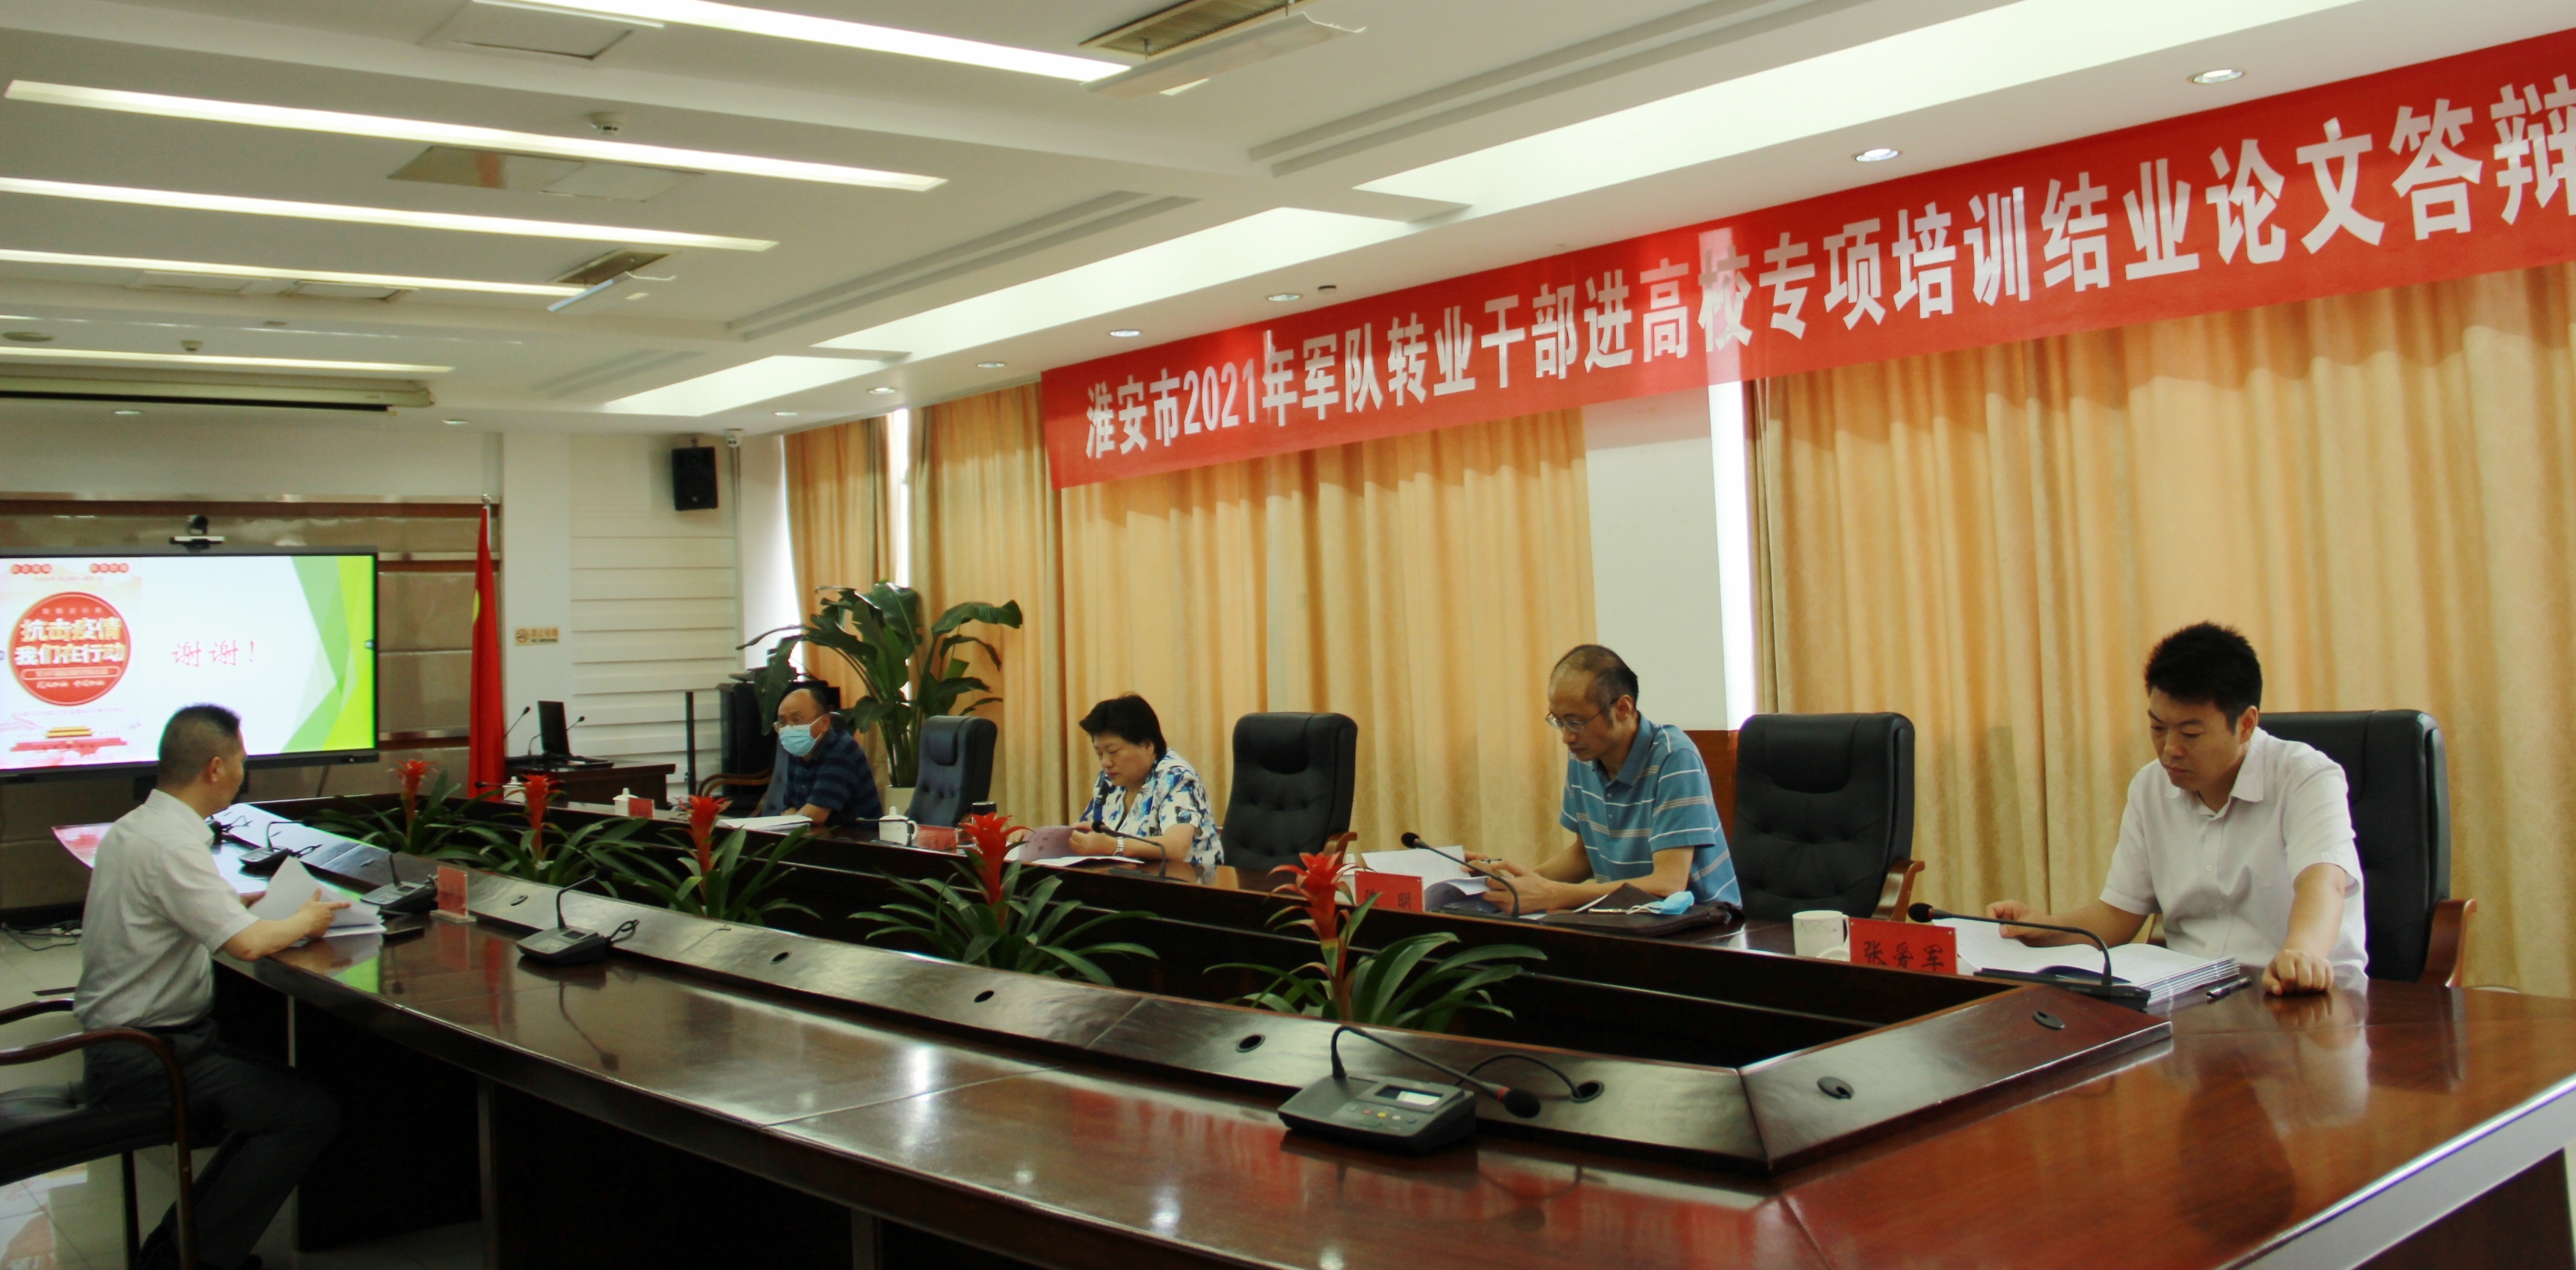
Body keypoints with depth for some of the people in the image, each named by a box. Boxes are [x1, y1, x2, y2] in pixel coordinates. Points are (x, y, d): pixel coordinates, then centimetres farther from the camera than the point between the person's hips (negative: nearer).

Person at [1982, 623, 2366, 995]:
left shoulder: (2306, 780, -7)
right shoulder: (2150, 787, 10)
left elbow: (2323, 882, -26)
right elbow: (2119, 913, 14)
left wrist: (2301, 954, -47)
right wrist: (2046, 927, -5)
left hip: (2304, 999, -2)